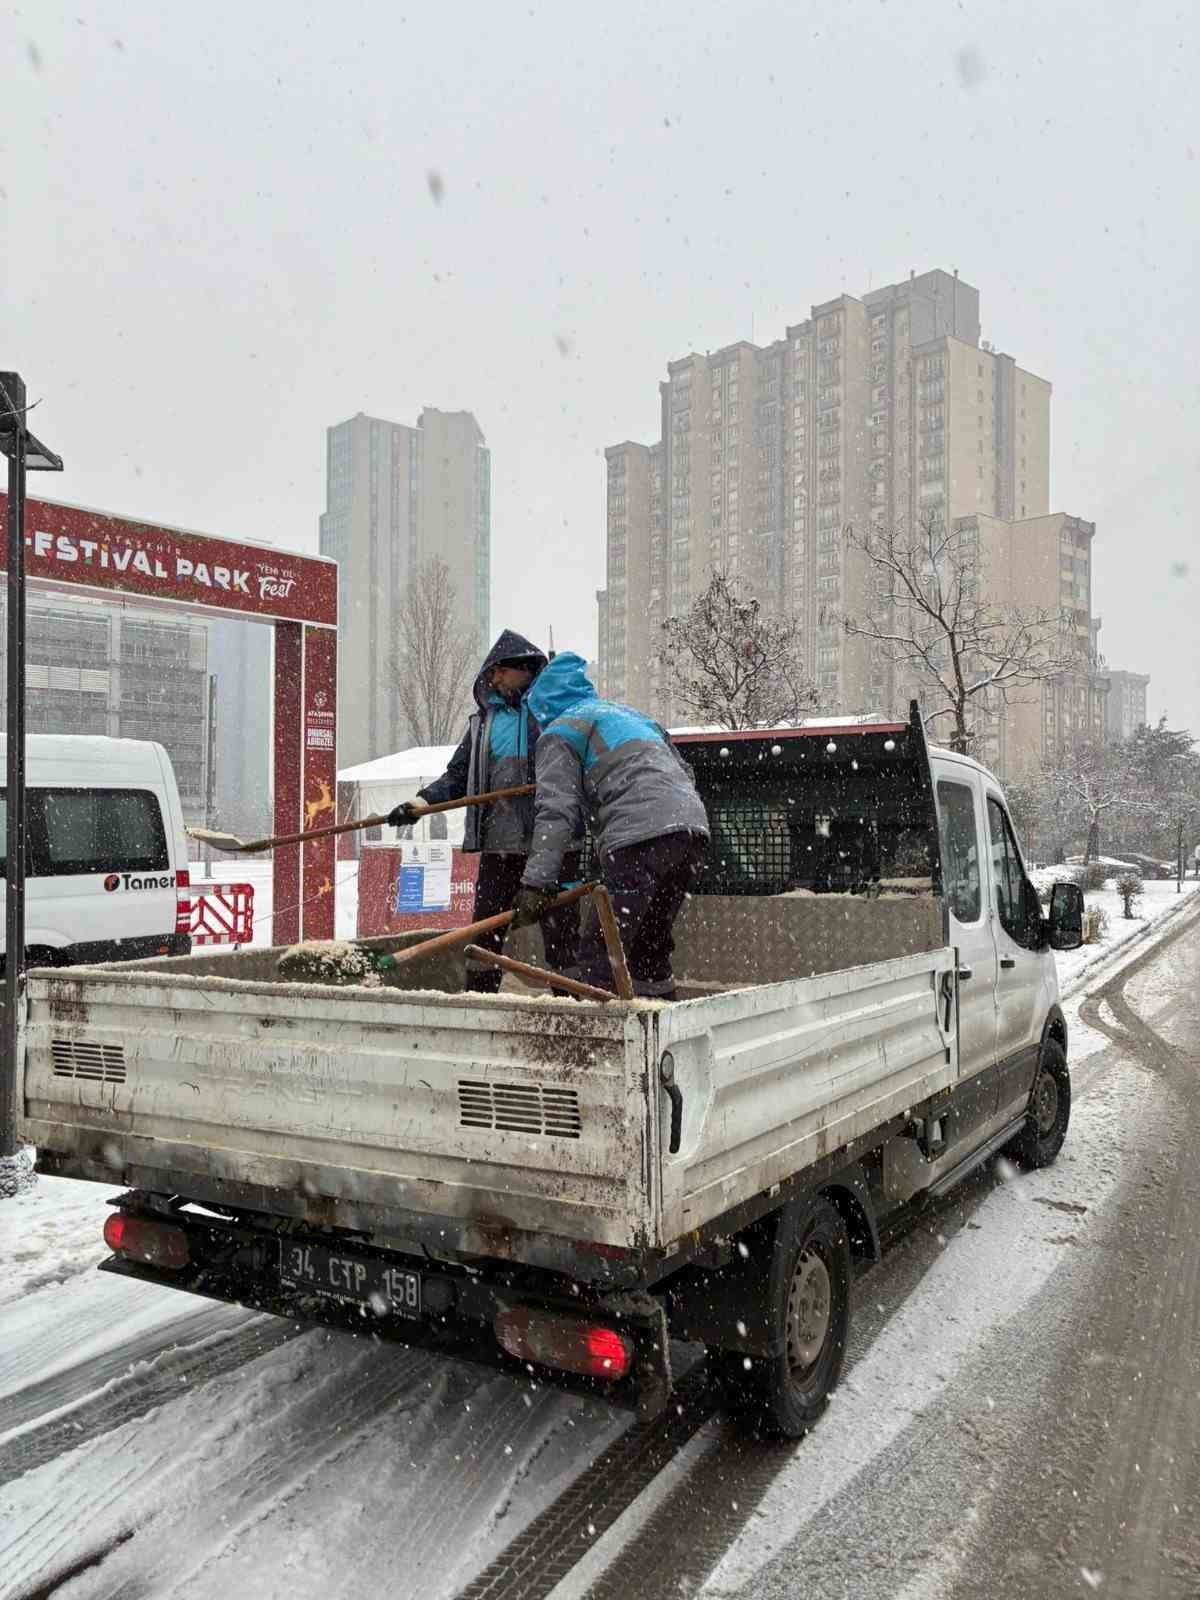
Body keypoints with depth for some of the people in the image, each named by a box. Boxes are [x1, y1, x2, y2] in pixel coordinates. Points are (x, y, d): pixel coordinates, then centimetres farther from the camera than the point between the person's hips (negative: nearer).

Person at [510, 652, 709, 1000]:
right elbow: (685, 773, 31)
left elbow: (557, 810, -4)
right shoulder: (628, 713, 33)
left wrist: (537, 881, -9)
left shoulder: (560, 731, 10)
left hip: (641, 836, -8)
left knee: (599, 957, -9)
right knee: (649, 946, 18)